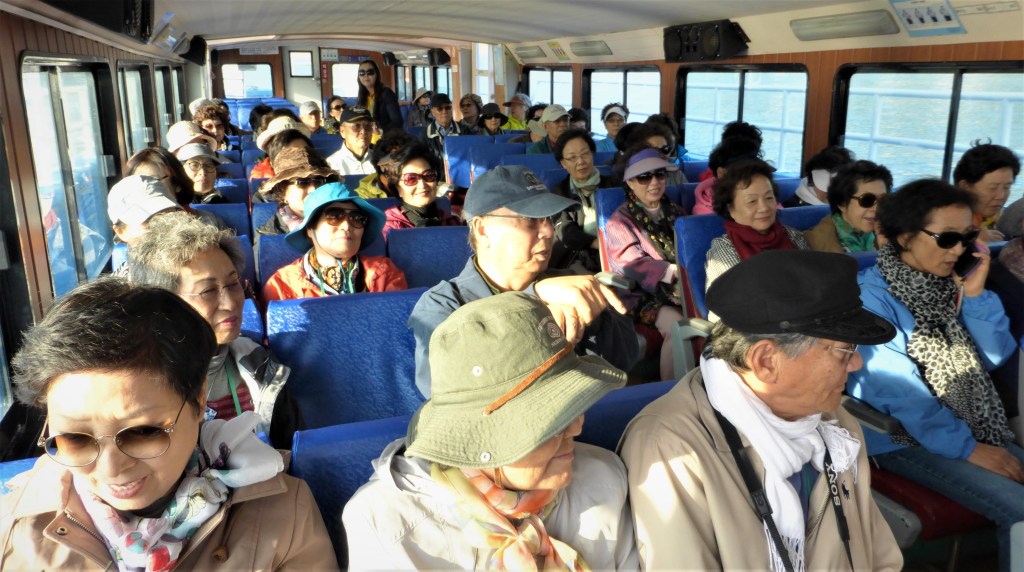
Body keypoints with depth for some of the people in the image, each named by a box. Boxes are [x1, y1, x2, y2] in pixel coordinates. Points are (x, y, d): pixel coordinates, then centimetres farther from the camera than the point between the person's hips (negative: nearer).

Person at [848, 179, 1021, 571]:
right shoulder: (870, 296, -17)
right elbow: (897, 389, -20)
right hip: (903, 436, -7)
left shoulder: (949, 284, 4)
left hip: (973, 426, 7)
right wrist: (967, 448, -19)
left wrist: (975, 295, -9)